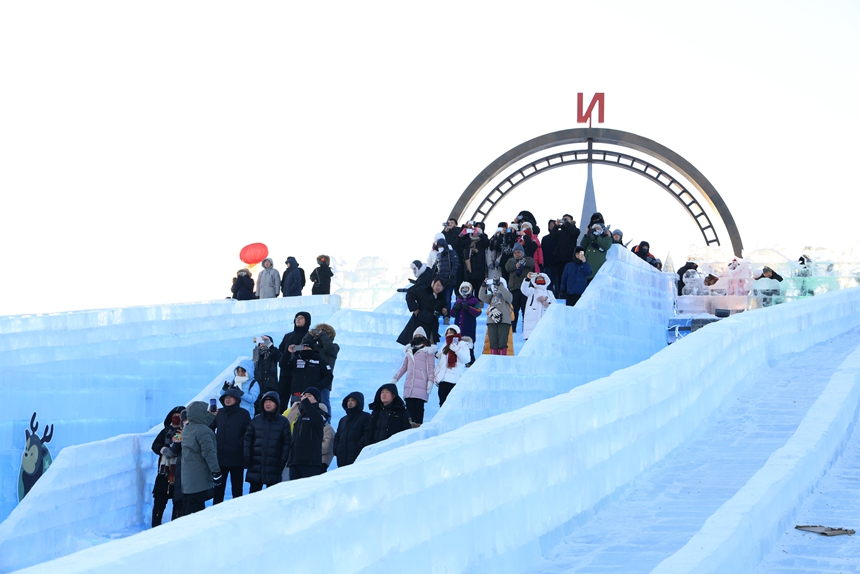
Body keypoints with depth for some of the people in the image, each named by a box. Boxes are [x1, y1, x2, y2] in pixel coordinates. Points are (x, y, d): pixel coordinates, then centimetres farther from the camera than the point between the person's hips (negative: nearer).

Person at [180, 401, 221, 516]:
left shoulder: (186, 429, 11)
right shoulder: (203, 430, -16)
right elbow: (209, 453, -21)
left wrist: (211, 415, 37)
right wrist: (216, 471, -20)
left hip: (187, 476, 9)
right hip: (199, 479, -9)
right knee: (196, 506, -8)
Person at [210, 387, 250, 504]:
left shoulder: (243, 414, -3)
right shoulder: (219, 413, 9)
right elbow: (211, 428, 17)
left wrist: (240, 444, -13)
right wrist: (214, 441, 4)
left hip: (236, 458, -4)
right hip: (220, 458, 4)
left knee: (237, 487, 4)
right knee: (218, 487, 7)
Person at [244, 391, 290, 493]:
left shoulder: (283, 422, 3)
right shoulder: (256, 420, 9)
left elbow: (286, 443, 1)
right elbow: (248, 439, 8)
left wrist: (283, 461, -7)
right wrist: (247, 457, -2)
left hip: (273, 467, -2)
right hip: (256, 464, 2)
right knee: (254, 491, 3)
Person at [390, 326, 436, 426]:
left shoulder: (428, 350, 8)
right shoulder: (409, 351, 23)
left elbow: (431, 367, 1)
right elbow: (403, 366, 27)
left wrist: (430, 381, -10)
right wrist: (395, 378, 22)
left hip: (421, 384, -5)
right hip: (409, 383, 5)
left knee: (419, 405, -11)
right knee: (409, 405, -4)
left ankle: (418, 425, -14)